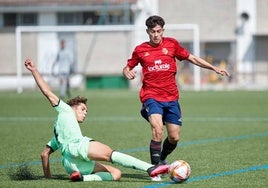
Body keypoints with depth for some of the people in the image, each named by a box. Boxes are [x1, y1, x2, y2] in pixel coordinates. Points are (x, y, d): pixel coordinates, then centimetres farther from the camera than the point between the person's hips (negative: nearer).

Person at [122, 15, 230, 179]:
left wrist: (214, 68, 8)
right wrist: (128, 73, -10)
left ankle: (162, 159, 33)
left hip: (171, 97, 3)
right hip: (151, 96, -3)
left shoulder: (171, 44, 4)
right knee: (158, 129, -26)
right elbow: (127, 68, 14)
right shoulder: (140, 50, 2)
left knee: (174, 137, 3)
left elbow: (192, 58, 12)